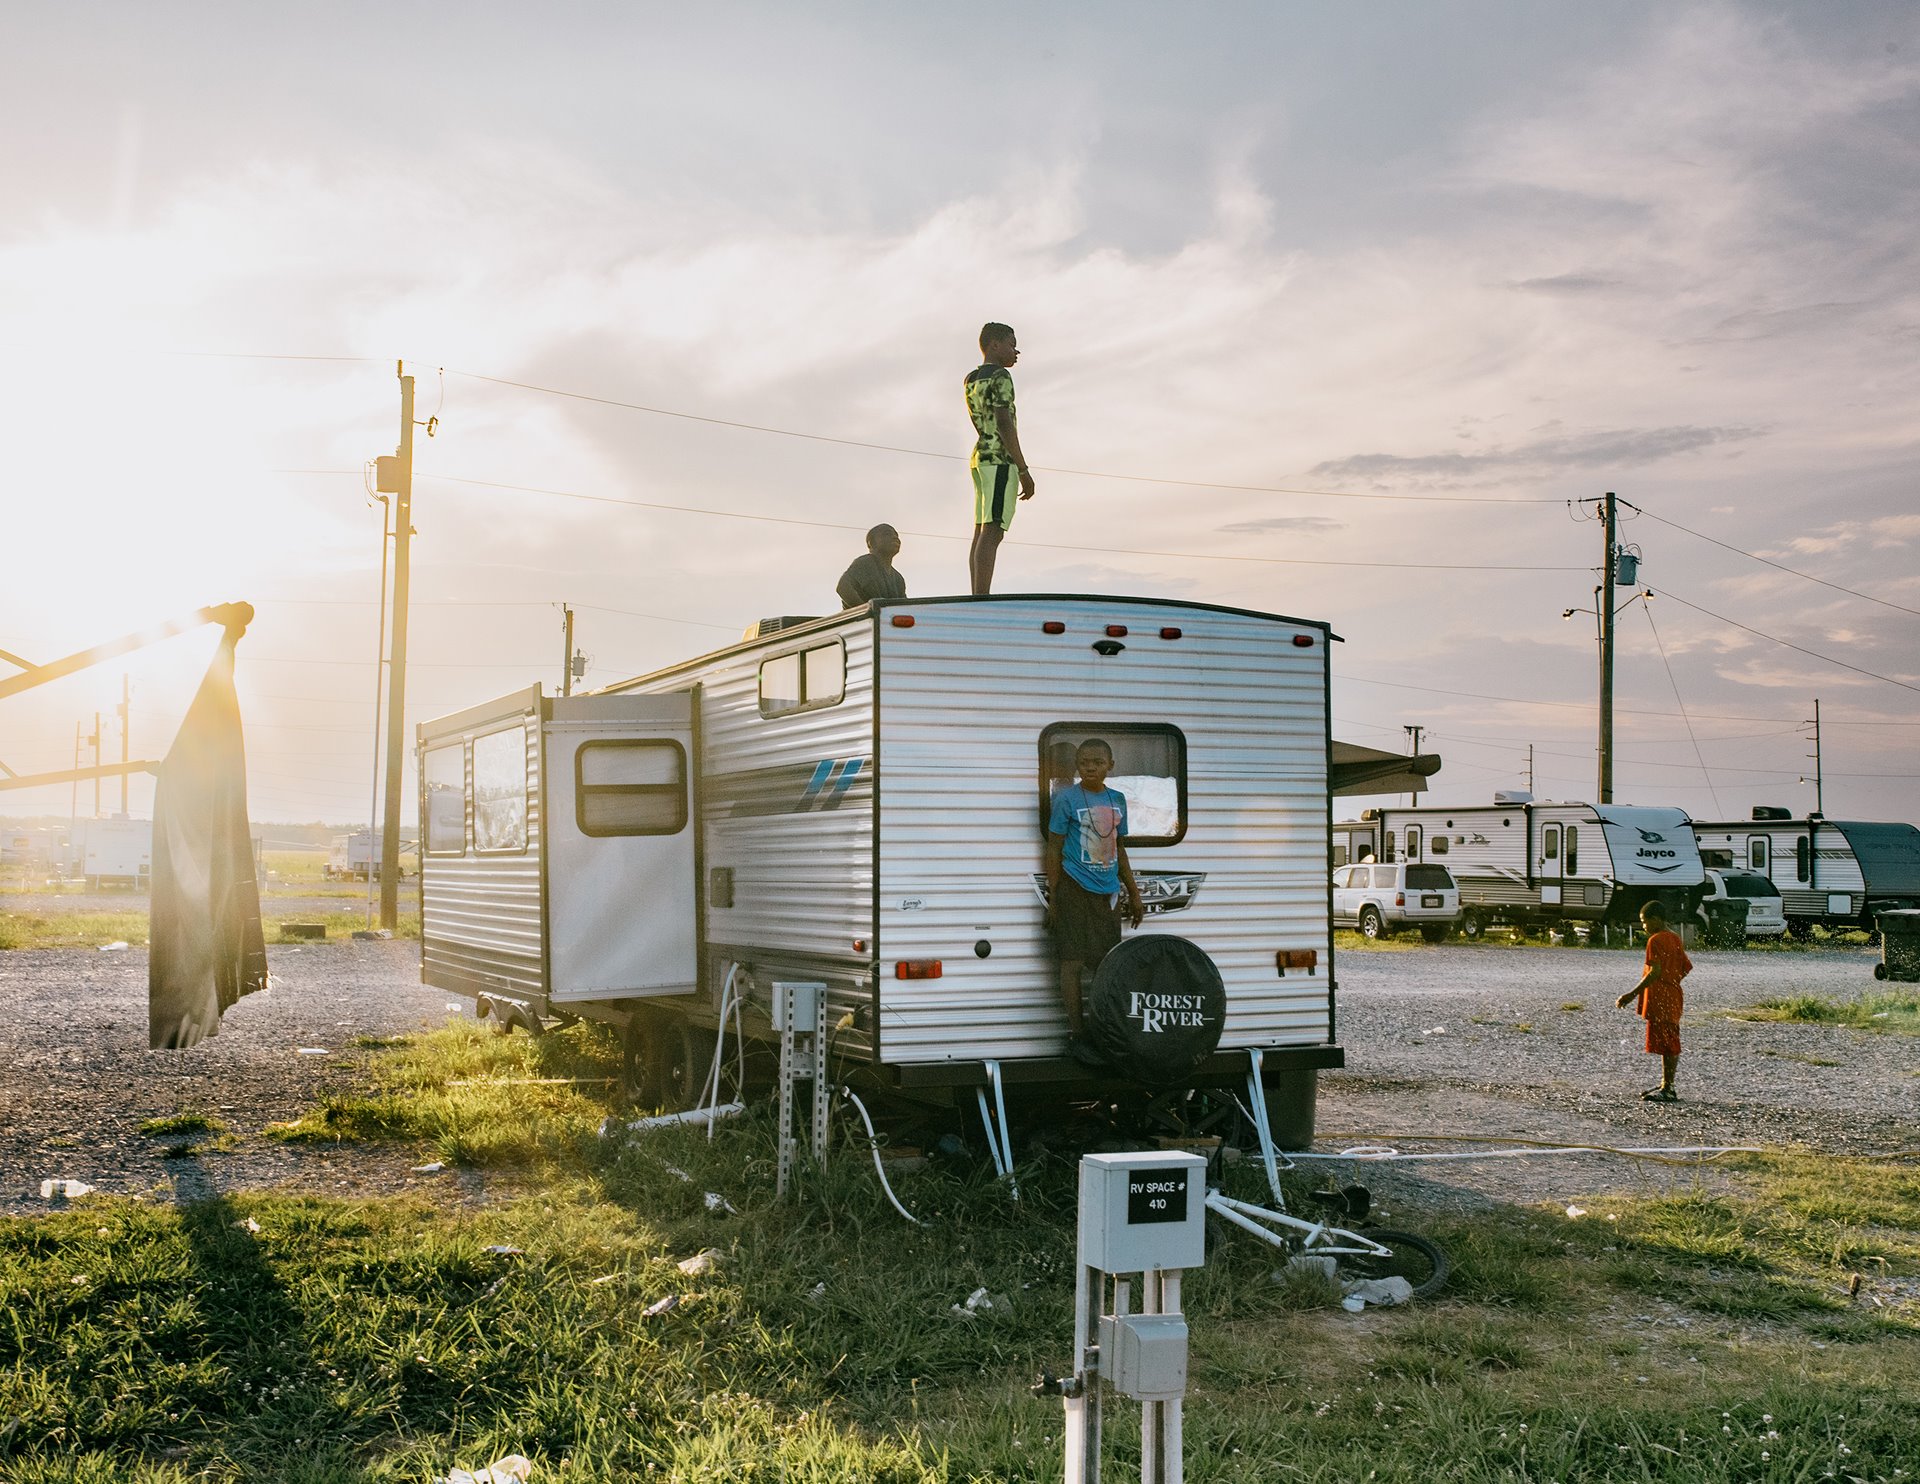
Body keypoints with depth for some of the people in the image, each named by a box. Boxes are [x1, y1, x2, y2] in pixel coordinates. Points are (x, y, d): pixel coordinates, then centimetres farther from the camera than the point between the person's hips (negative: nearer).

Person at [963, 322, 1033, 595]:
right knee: (992, 534, -14)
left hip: (979, 459, 10)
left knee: (982, 534, 7)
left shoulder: (971, 379, 17)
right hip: (1000, 459, -10)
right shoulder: (1000, 376, -10)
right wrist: (1024, 470, -16)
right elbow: (1004, 423, -18)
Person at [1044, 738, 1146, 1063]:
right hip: (1075, 889, -5)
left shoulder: (1117, 799, 11)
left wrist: (1133, 893, 19)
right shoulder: (1067, 799, -5)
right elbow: (1054, 849, -3)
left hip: (1106, 892, 5)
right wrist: (1053, 898, -7)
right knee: (1073, 962, -4)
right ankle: (1075, 1036, 0)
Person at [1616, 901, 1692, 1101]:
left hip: (1660, 1000, -10)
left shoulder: (1655, 940, -16)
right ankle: (1665, 1085, 23)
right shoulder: (1675, 938, 12)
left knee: (1667, 1046, -7)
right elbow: (1687, 966, 14)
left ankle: (1668, 1090, -4)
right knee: (1669, 1046, 15)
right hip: (1673, 997, 10)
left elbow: (1655, 972, -23)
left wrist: (1632, 994, -23)